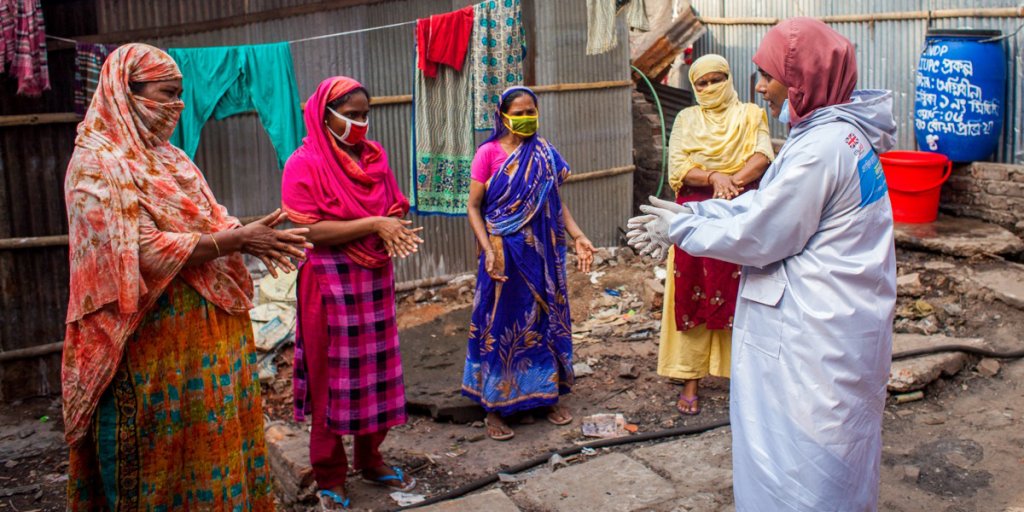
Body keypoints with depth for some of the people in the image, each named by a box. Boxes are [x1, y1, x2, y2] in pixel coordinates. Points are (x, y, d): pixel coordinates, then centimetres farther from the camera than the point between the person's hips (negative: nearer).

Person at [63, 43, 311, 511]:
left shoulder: (167, 158, 13)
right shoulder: (99, 165, -13)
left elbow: (209, 223, 13)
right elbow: (144, 252, -22)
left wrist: (250, 237, -9)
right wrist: (238, 240, -20)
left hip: (206, 329, 8)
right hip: (156, 343, -8)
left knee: (213, 441, 16)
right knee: (162, 457, 6)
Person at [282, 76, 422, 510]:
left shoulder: (374, 157, 8)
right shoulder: (305, 164, -10)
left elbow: (396, 209, 12)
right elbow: (309, 230, -17)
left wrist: (394, 232, -11)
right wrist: (373, 226, -20)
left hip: (375, 280, 6)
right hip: (330, 284, -5)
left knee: (376, 372, 11)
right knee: (333, 378, 3)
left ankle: (370, 458, 28)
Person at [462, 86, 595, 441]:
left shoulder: (545, 153, 6)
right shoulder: (489, 153, -6)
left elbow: (557, 202, 10)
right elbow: (473, 207, -6)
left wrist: (578, 237, -1)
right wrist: (488, 250, -17)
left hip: (543, 251, 4)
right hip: (505, 252, -4)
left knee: (546, 320, 11)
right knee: (501, 325, 2)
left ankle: (547, 395, 27)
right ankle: (495, 406, 15)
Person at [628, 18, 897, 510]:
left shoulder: (823, 147, -24)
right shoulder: (839, 133, 9)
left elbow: (758, 237, -19)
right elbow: (765, 204, 12)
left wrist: (681, 229, -5)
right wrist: (689, 214, 7)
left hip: (816, 335, -10)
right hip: (831, 324, 10)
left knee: (800, 464, 4)